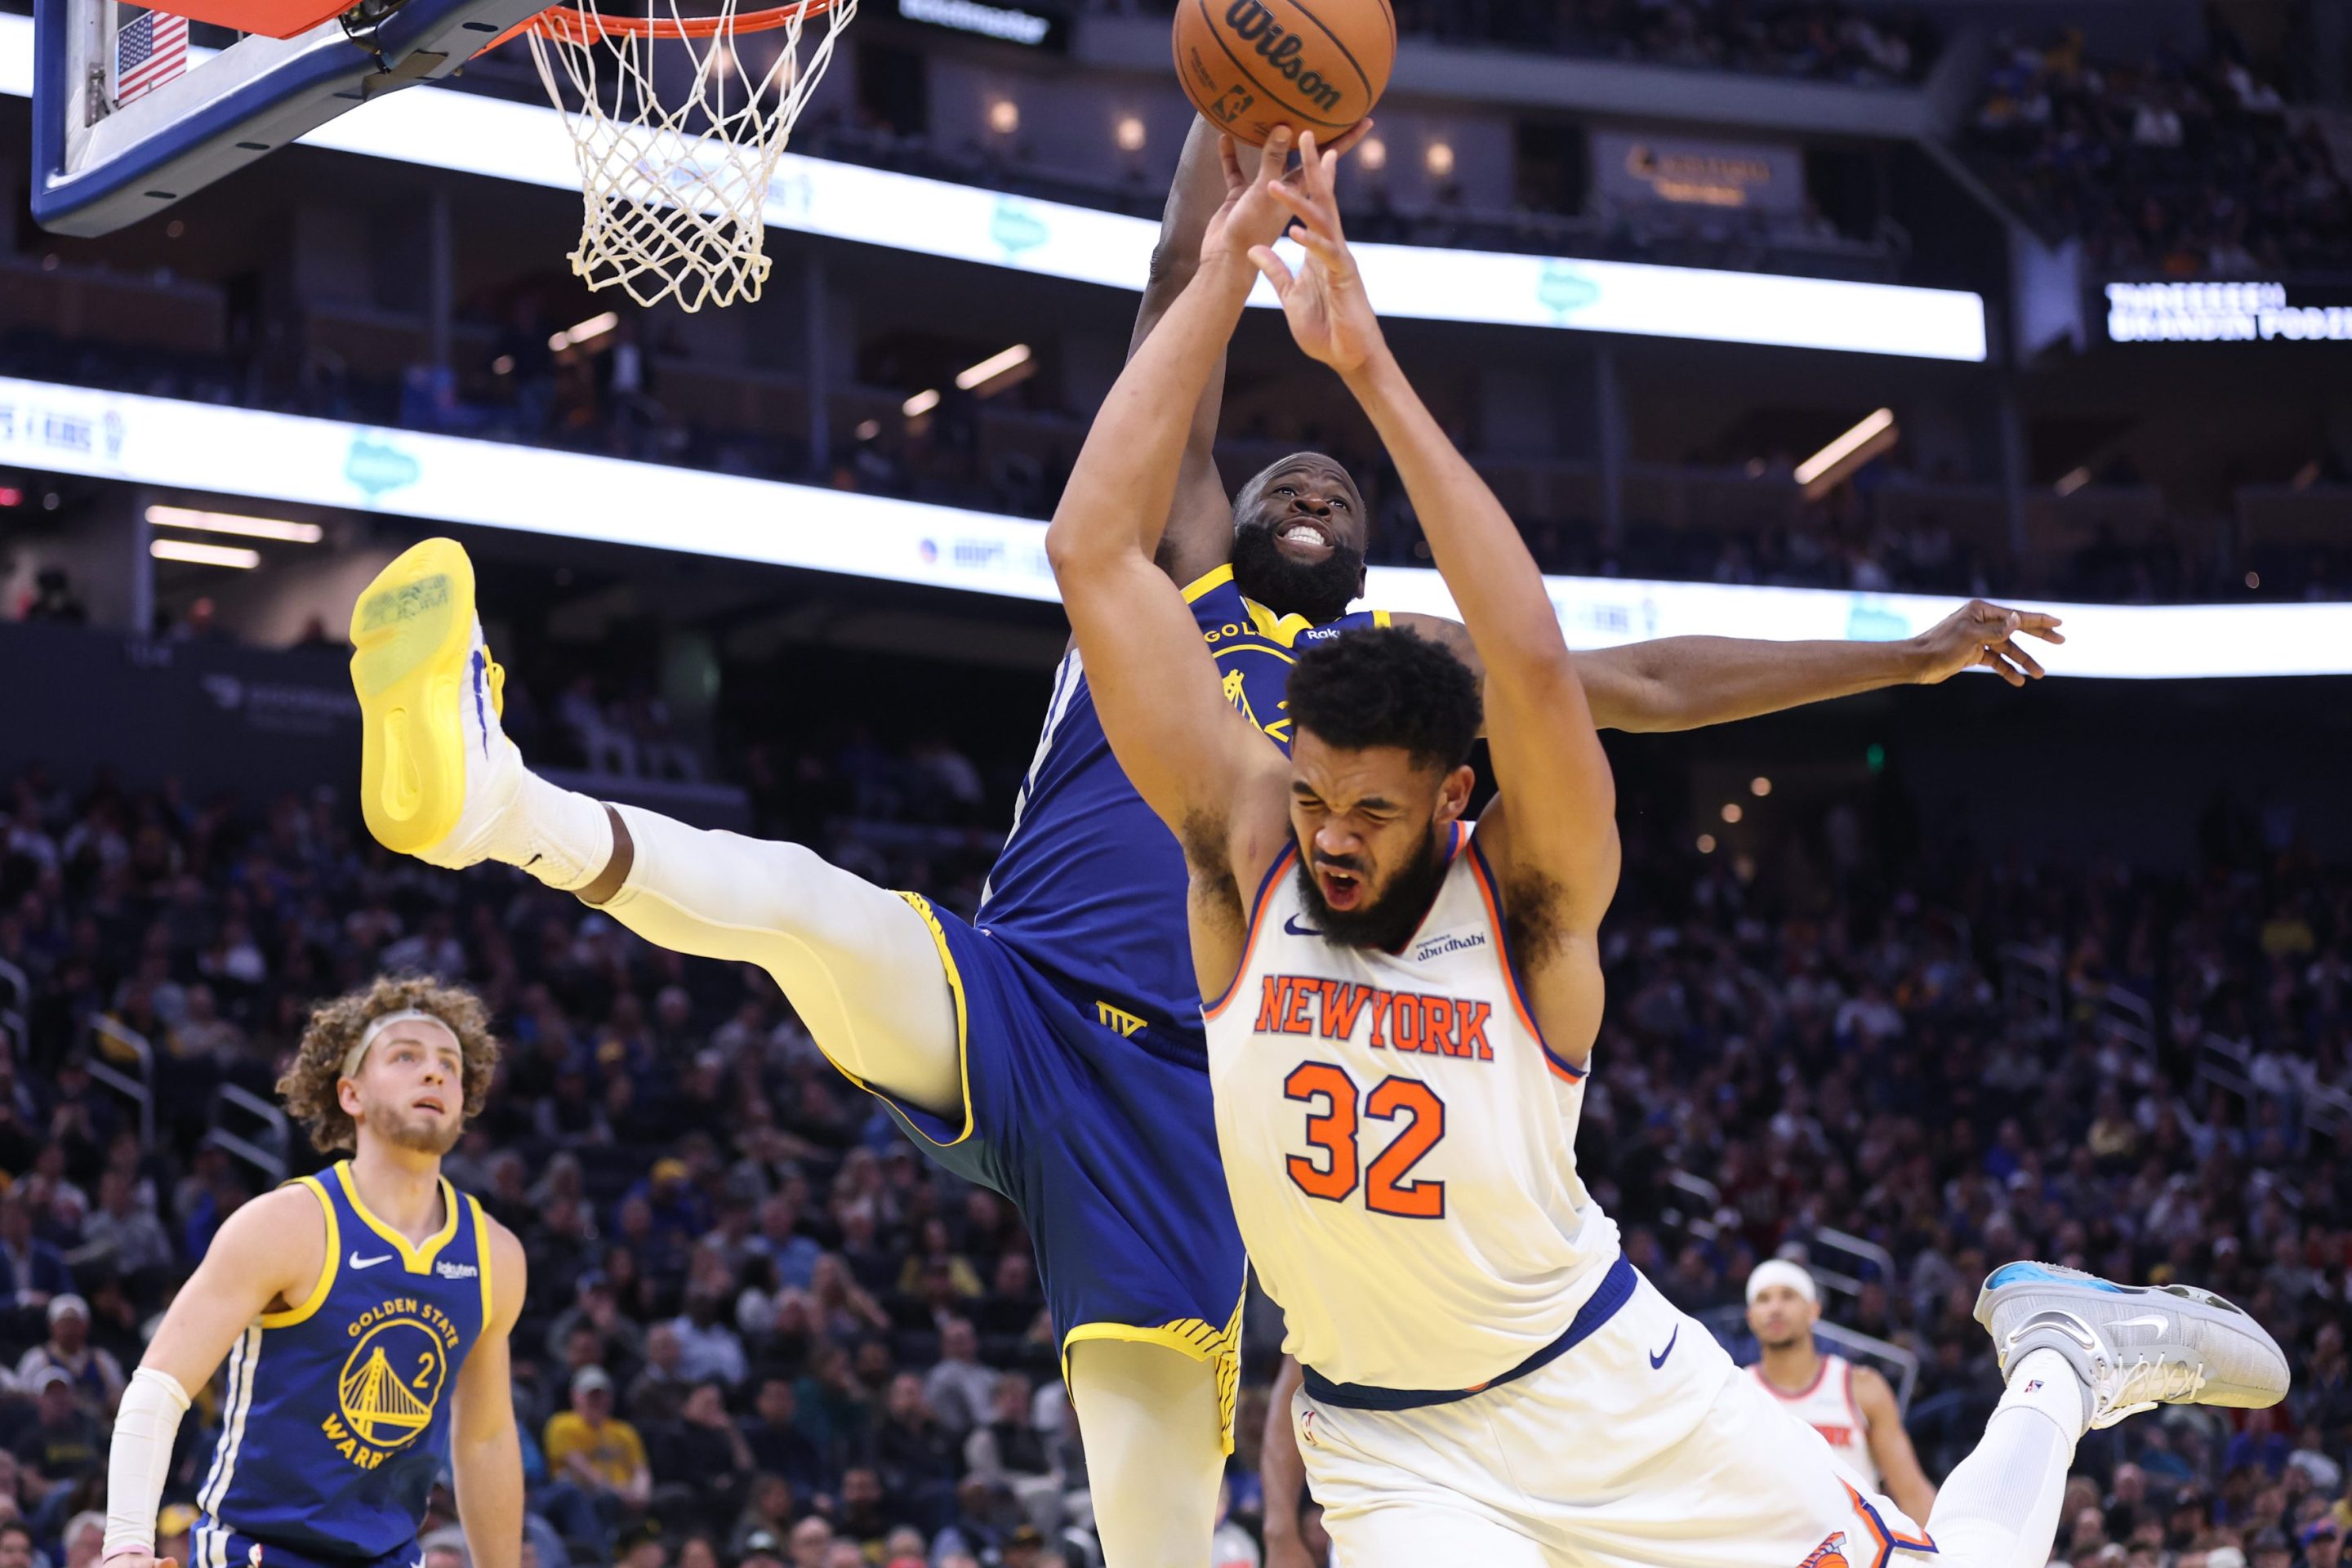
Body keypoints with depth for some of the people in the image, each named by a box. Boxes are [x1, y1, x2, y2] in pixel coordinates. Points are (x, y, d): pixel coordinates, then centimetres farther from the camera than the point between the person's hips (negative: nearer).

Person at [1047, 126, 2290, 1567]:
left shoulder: (1532, 901, -18)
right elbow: (1095, 549, -21)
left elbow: (1533, 662, -39)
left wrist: (1375, 373, -41)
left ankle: (2060, 1363, 31)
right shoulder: (1245, 845, -13)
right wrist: (1229, 265, -26)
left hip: (1606, 1386, -1)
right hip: (1388, 1448, 1)